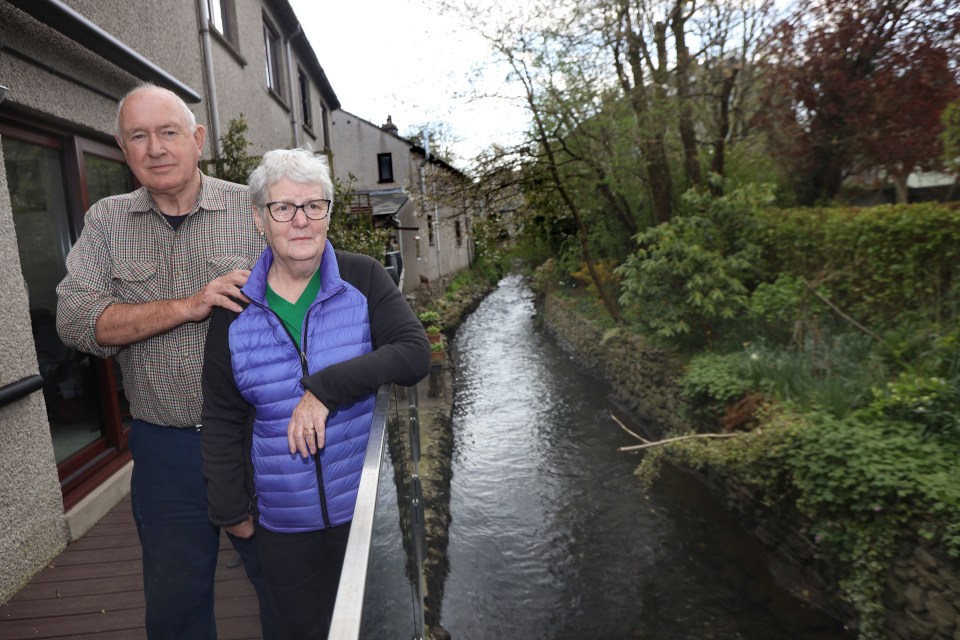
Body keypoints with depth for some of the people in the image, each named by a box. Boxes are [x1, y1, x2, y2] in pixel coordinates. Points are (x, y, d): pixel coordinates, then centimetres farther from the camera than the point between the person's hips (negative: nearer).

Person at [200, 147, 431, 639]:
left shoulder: (363, 279, -8)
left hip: (369, 506, -1)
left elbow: (415, 354, -18)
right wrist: (230, 511, 6)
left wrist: (326, 387, -26)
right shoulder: (235, 308, -2)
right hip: (285, 523, 2)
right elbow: (221, 420, 4)